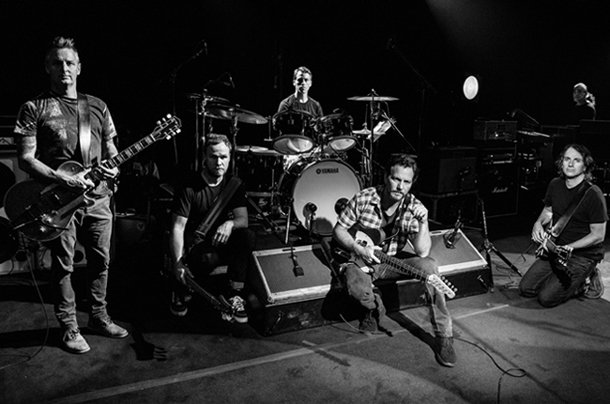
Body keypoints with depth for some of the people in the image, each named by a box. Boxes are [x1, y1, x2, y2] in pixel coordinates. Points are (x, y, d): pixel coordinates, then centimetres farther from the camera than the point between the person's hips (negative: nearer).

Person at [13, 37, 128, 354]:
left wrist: (113, 169, -6)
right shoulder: (34, 108, 0)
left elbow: (111, 152, 16)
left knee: (100, 261, 10)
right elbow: (26, 159, -6)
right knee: (63, 266, 4)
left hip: (98, 197, 4)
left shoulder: (97, 107, 13)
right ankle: (69, 327, 18)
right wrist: (64, 179, -18)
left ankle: (99, 317, 27)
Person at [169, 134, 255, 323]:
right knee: (208, 258, -38)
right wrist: (177, 263, -31)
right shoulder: (189, 188, -13)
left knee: (247, 236, -27)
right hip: (193, 246, -4)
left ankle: (233, 295, -16)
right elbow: (177, 228, -17)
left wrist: (230, 224, -34)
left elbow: (243, 219, -9)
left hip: (220, 242, 4)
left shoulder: (234, 184, 1)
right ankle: (182, 289, -2)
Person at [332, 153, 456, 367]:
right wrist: (357, 249, -22)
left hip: (393, 260, 2)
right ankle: (374, 306, 4)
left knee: (429, 266, -26)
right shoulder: (363, 198, -16)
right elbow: (339, 229, -5)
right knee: (357, 287, -37)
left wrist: (423, 222, -33)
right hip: (359, 258, -2)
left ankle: (444, 337, -14)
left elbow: (422, 252, -18)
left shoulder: (413, 207, -12)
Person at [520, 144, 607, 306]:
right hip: (556, 249, 7)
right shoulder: (555, 185, 1)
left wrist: (569, 247, -27)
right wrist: (538, 223, -2)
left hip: (583, 255, -6)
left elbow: (598, 235, -17)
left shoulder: (593, 194, -20)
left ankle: (582, 283, 9)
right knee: (526, 289, 0)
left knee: (547, 298, -15)